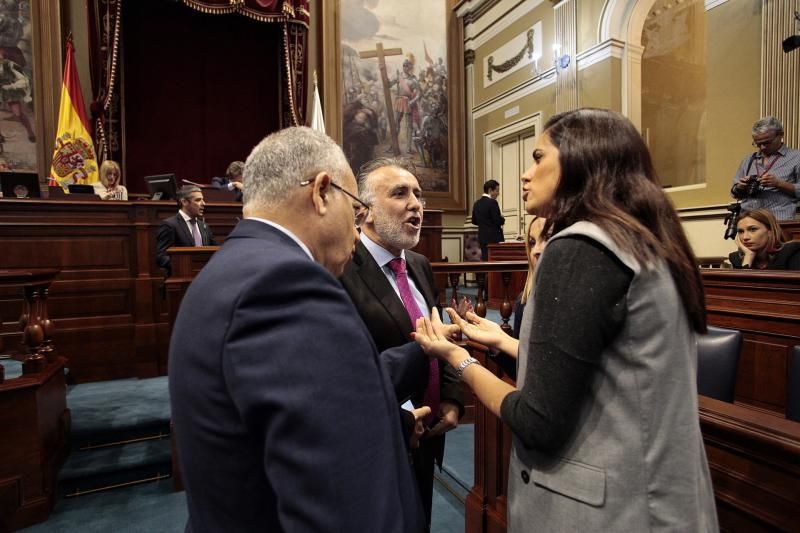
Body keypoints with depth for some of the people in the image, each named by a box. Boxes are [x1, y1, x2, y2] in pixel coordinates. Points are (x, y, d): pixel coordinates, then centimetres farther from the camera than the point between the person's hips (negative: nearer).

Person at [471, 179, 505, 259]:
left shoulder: (477, 203, 9)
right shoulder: (492, 202, -14)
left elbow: (474, 221, 14)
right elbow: (498, 220, -18)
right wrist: (502, 219, 2)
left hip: (482, 237, 8)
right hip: (493, 238, -8)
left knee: (485, 260, 10)